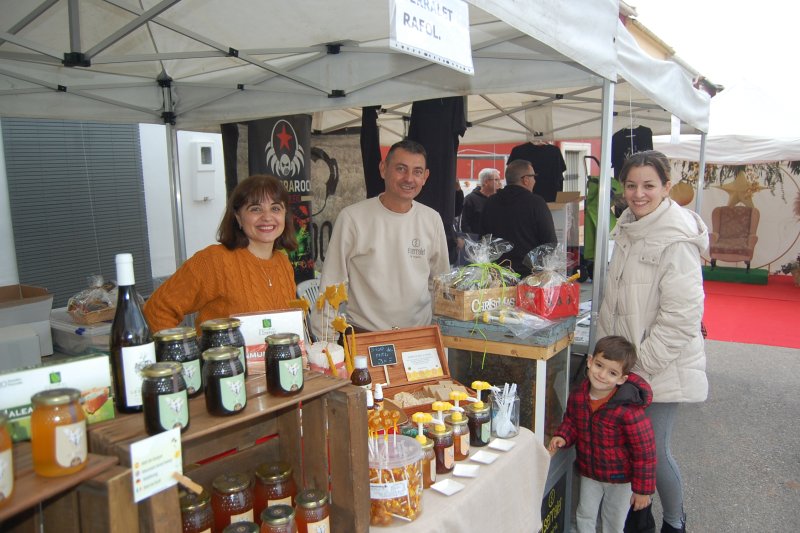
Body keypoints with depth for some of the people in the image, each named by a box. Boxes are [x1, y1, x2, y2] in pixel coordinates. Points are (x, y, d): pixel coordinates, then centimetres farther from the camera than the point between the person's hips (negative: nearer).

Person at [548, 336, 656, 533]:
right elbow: (571, 421, 7)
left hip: (620, 478, -4)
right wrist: (562, 437, -13)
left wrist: (643, 489, -14)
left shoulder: (628, 410, -31)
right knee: (585, 517, 19)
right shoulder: (578, 396, -14)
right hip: (589, 472, 4)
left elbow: (645, 451, -21)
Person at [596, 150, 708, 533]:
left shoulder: (676, 240, -19)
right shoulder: (628, 229, 6)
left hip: (661, 366, -7)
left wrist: (643, 361, -17)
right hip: (624, 361, 7)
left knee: (653, 451, 3)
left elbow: (681, 316, -22)